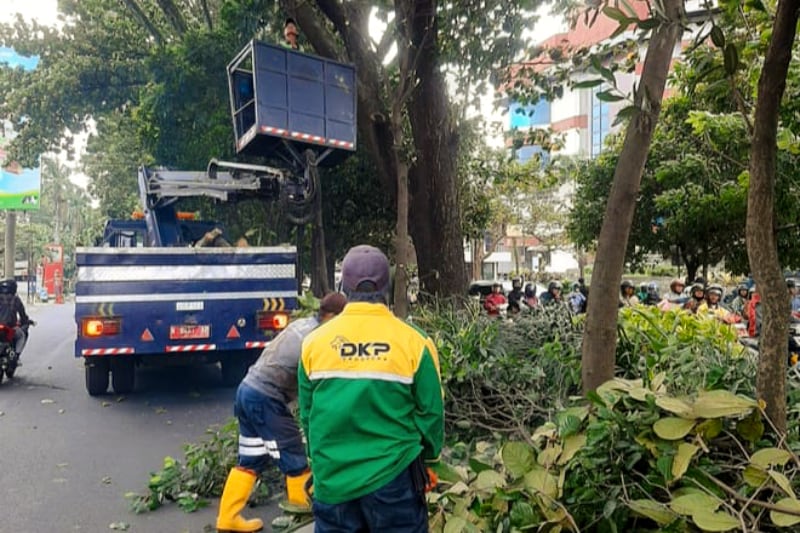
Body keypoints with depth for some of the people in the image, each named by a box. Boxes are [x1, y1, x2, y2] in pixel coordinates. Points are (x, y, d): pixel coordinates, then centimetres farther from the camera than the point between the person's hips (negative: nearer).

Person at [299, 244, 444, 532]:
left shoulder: (314, 342, -6)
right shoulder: (414, 342, -12)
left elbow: (307, 412, 4)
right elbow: (431, 411, -4)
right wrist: (427, 456, 13)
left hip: (332, 479, 2)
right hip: (394, 477, -2)